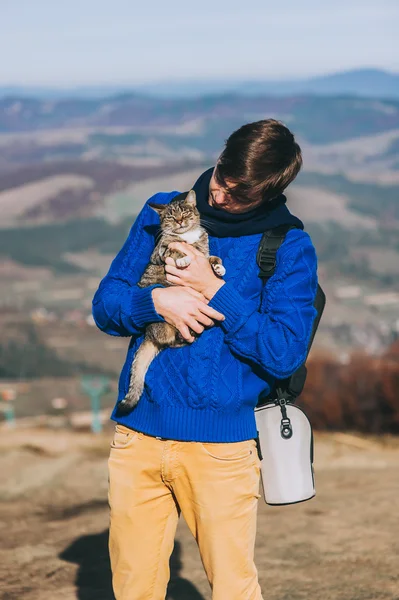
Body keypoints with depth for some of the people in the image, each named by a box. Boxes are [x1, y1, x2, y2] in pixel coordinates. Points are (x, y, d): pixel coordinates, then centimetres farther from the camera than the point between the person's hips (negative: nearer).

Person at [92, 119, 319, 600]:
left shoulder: (289, 247, -1)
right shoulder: (162, 213, 9)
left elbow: (284, 354, -8)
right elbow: (105, 304, 9)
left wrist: (215, 291, -13)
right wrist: (157, 302, -12)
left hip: (222, 445, -3)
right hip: (137, 435, 3)